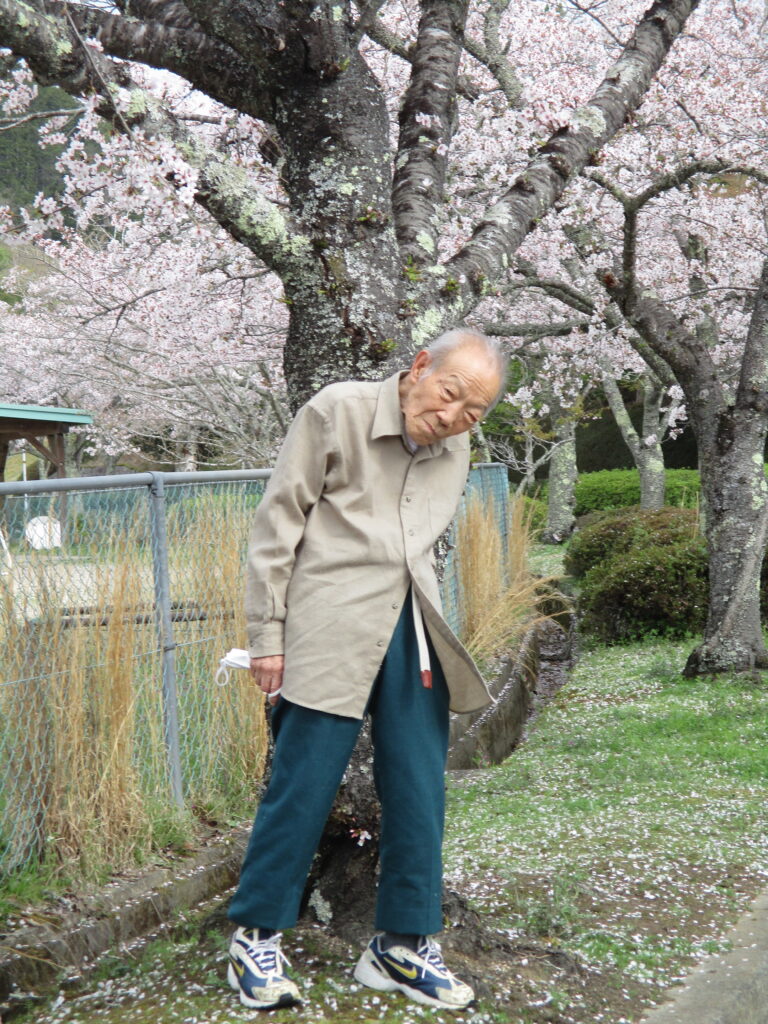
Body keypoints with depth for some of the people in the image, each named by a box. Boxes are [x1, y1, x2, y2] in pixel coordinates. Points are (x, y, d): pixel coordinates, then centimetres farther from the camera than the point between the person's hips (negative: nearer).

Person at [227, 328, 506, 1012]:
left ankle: (403, 946, 19)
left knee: (419, 793, 6)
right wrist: (268, 634, -8)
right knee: (303, 784, -3)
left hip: (413, 634, 6)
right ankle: (256, 940, 12)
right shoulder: (338, 411, -5)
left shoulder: (456, 450, 12)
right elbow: (278, 523, -5)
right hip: (331, 635, -6)